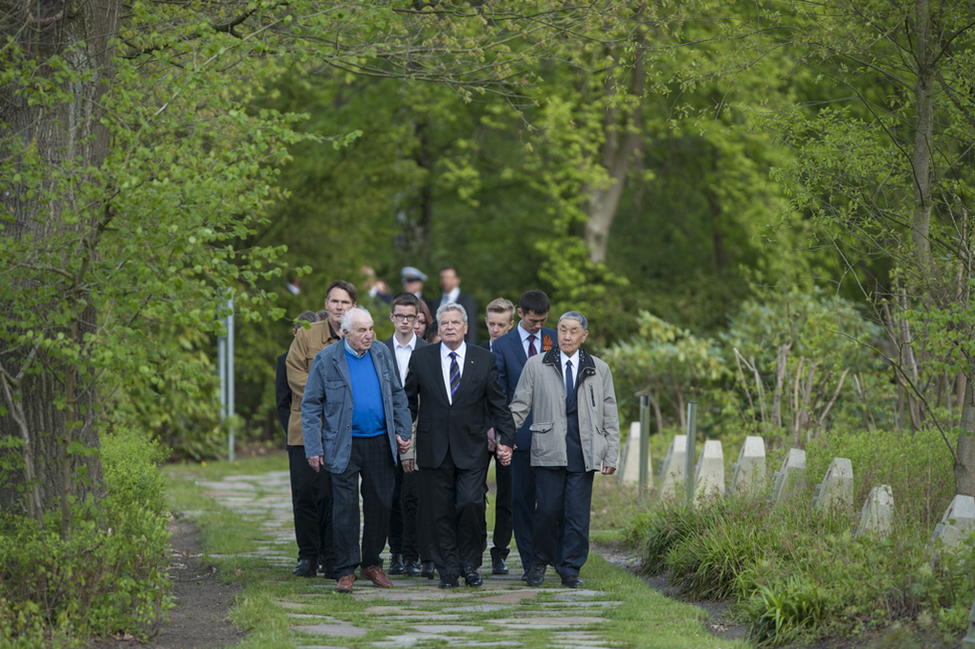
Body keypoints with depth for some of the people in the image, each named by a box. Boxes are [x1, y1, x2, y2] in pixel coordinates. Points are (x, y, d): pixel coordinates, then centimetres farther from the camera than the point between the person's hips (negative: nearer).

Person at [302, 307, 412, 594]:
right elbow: (310, 406, -3)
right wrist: (313, 448, -9)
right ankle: (346, 570, 3)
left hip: (380, 445, 3)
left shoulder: (382, 354, 7)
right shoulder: (326, 360, -5)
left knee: (380, 504, 7)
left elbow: (397, 395, 15)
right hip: (344, 446, -3)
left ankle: (372, 563, 21)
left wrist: (404, 432, 7)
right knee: (345, 507, -3)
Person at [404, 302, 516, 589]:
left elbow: (498, 403, 7)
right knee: (439, 512, 1)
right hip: (434, 448, 1)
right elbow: (408, 400, 13)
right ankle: (448, 570, 11)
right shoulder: (421, 358, 6)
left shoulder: (484, 359, 5)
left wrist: (506, 439, 1)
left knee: (471, 503, -13)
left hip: (471, 449, -1)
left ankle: (470, 565, 5)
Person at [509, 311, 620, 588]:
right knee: (547, 511, -4)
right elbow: (519, 406, 10)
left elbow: (610, 417, 12)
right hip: (548, 450, -1)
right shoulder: (535, 366, 9)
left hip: (584, 452, 1)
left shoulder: (599, 370, 12)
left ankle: (570, 570, 7)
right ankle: (540, 563, 14)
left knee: (578, 514, -2)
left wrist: (611, 456, 7)